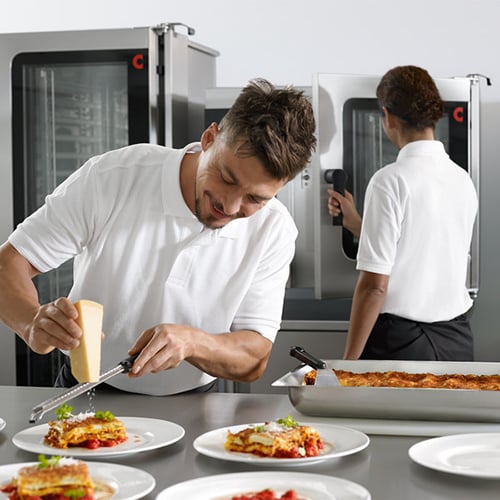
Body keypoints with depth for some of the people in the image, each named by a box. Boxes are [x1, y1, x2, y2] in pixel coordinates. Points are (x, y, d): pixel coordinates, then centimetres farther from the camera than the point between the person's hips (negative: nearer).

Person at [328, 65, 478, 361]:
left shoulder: (391, 181, -13)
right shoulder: (464, 180, 6)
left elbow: (375, 285, -15)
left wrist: (349, 360, -9)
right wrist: (356, 223, 25)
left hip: (401, 340, -6)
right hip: (458, 339, 6)